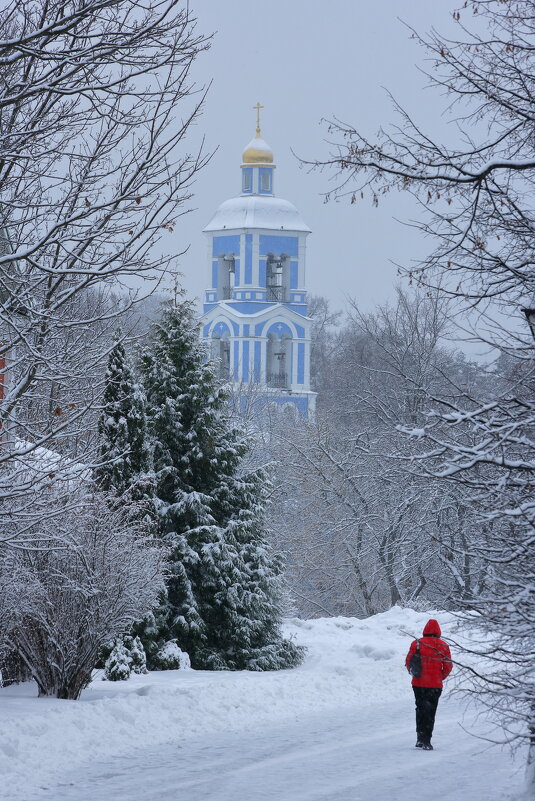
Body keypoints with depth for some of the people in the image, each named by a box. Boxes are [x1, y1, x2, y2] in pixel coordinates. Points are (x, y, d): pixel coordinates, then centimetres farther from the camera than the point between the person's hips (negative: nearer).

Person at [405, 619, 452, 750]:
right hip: (435, 685, -1)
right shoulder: (443, 646, -3)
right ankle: (426, 741, 1)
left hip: (418, 683, 1)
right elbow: (448, 666, 0)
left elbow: (408, 663, 0)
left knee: (420, 709, 18)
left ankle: (420, 738, 12)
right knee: (430, 712, 6)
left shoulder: (416, 644, -3)